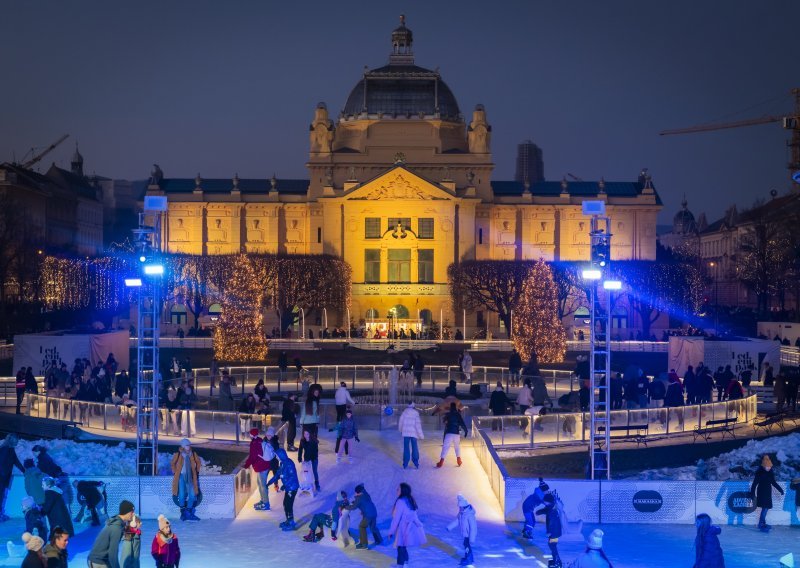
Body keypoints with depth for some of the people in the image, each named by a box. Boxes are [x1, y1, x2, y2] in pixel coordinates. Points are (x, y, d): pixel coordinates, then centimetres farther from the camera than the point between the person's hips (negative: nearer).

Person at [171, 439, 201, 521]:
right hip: (181, 477, -3)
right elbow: (172, 464, 8)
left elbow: (198, 462, 18)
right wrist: (175, 473, 4)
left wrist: (197, 471, 13)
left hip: (190, 477, 3)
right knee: (182, 495, -5)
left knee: (192, 494, -1)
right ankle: (183, 512, 9)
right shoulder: (178, 455, -6)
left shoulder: (193, 454, 1)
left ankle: (189, 512, 13)